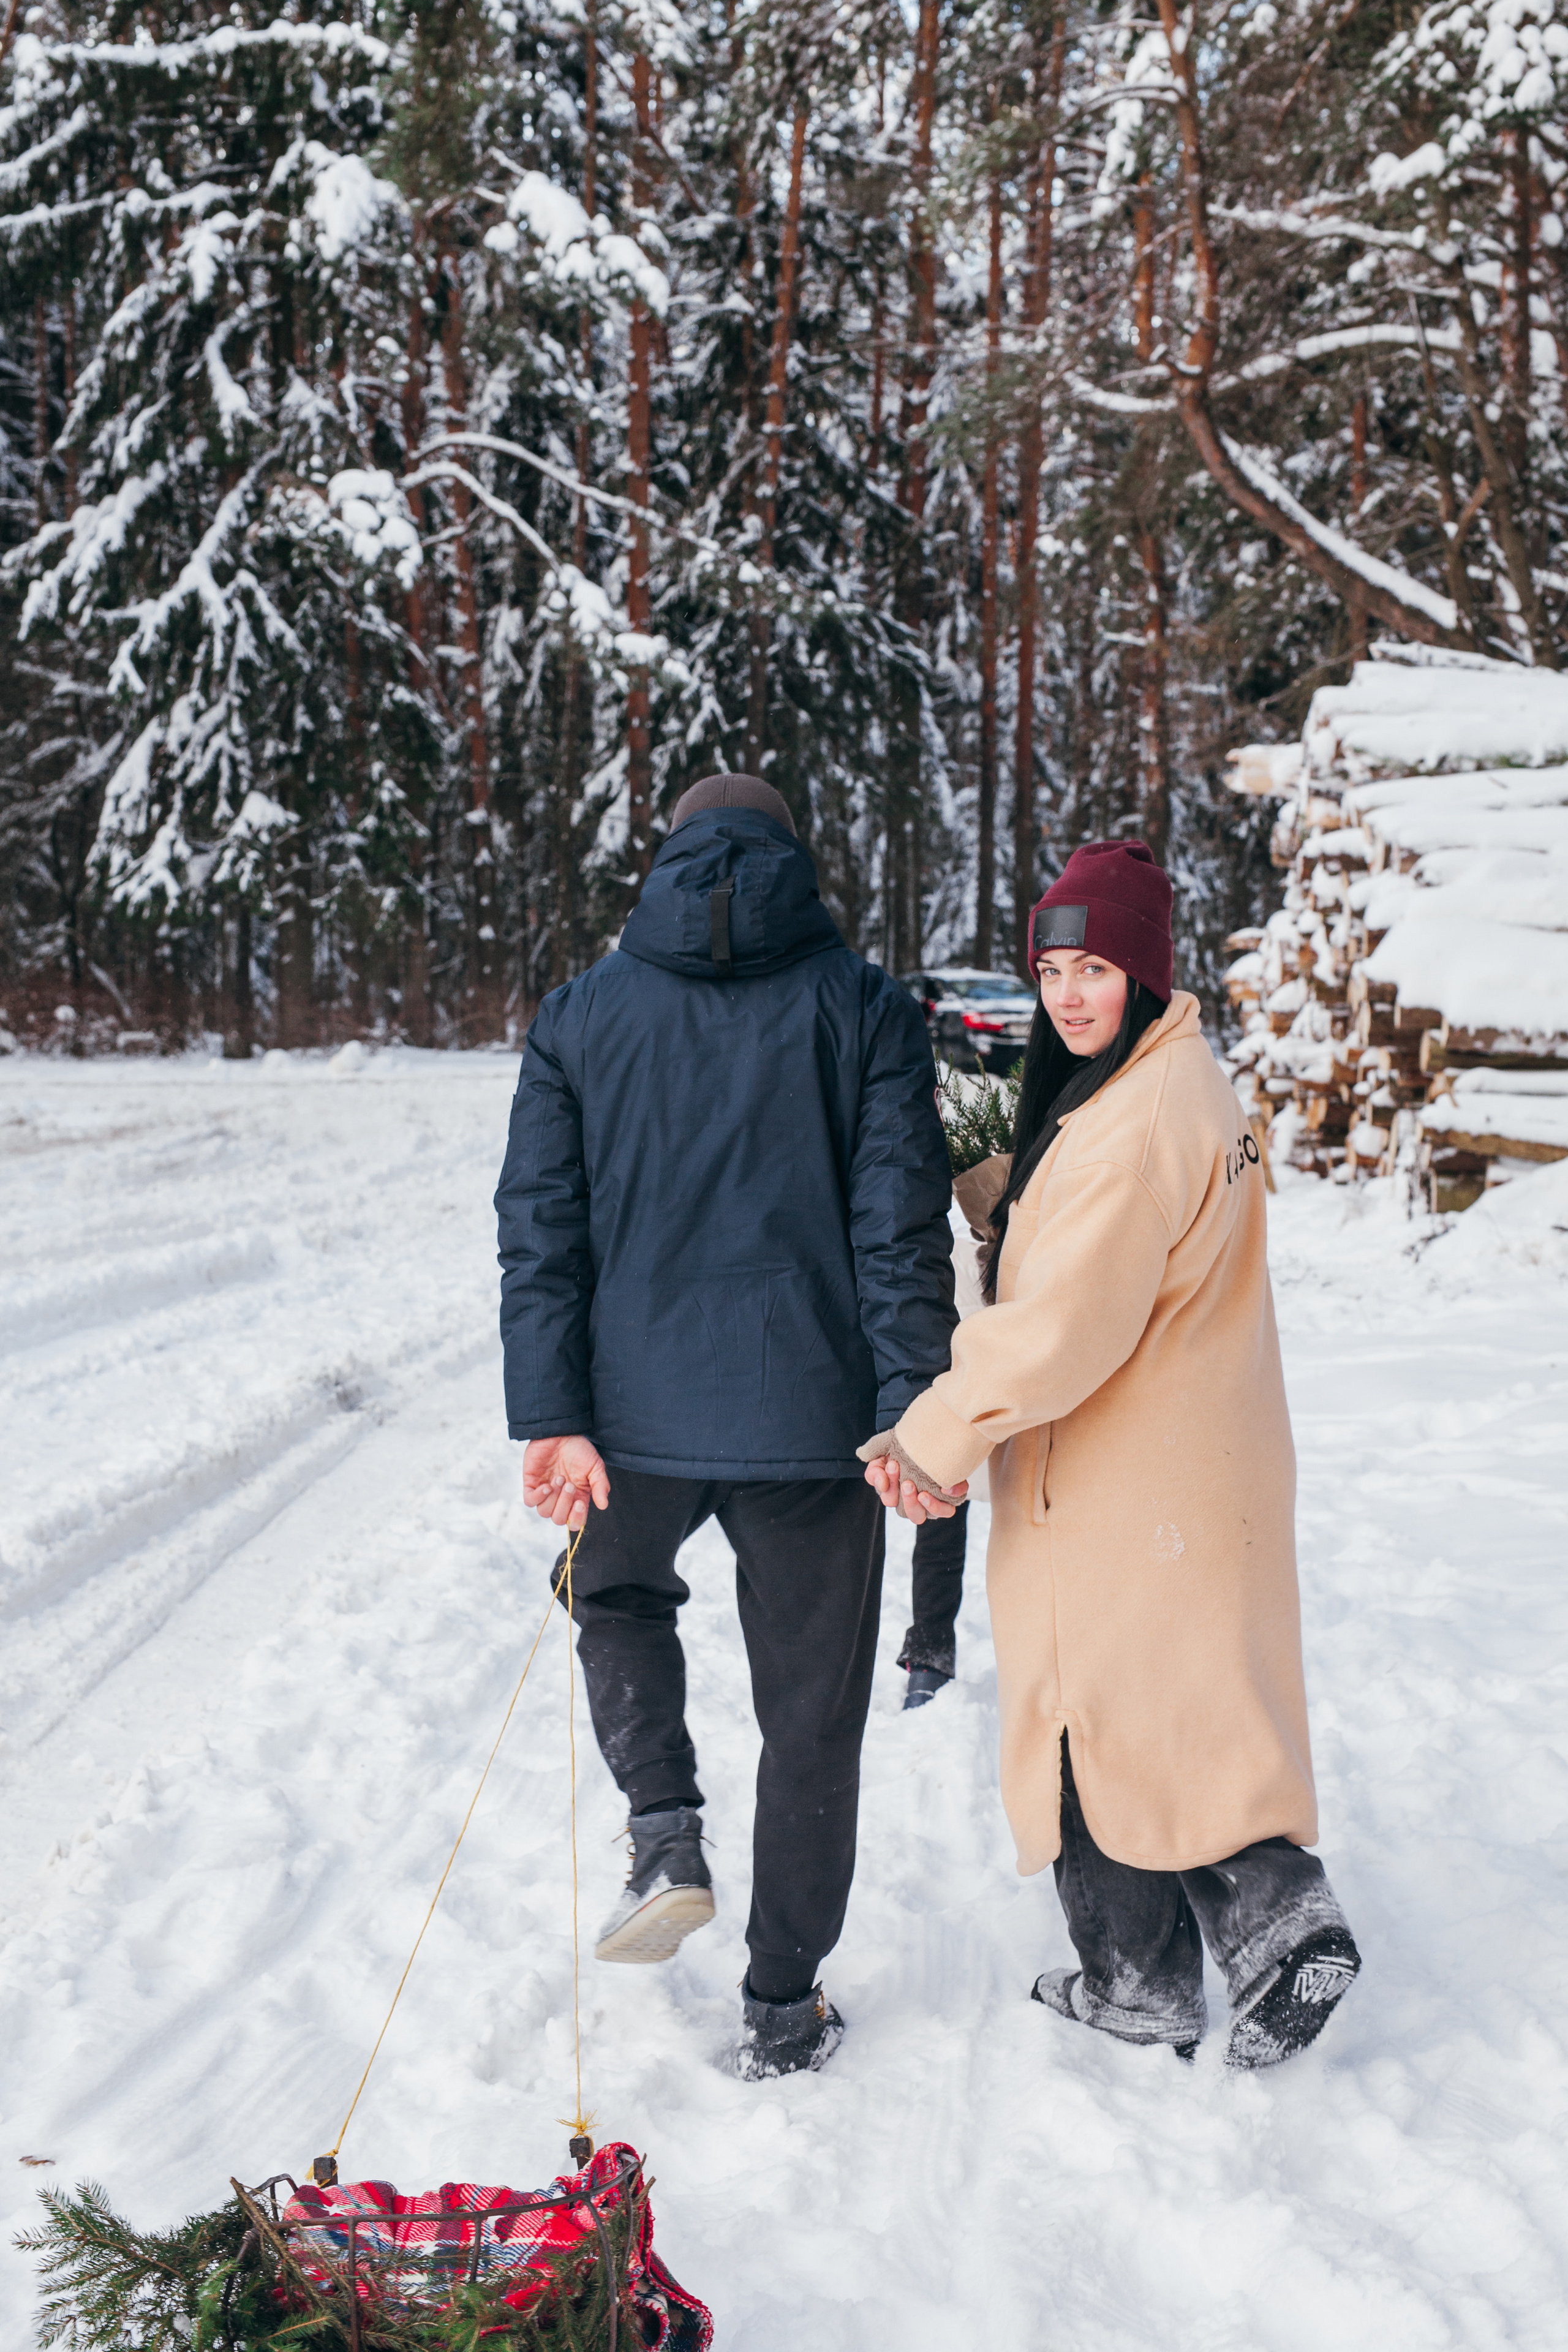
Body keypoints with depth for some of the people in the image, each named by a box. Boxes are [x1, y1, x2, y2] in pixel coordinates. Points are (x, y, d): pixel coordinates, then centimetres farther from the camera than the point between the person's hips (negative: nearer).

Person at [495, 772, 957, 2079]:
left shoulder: (579, 1016, 4)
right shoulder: (868, 1009, 1)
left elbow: (542, 1227, -2)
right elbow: (902, 1227, -7)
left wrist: (552, 1417, -4)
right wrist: (915, 1412, -9)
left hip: (640, 1414, 1)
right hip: (814, 1419, -1)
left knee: (618, 1594, 32)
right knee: (810, 1717, 12)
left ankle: (668, 1836, 13)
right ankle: (783, 2012, 20)